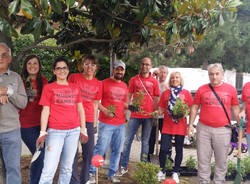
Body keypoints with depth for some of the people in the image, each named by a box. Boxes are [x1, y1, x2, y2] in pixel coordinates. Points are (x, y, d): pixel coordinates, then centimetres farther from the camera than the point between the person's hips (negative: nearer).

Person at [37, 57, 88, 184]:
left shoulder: (75, 88, 12)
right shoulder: (49, 88, 4)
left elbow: (80, 109, 14)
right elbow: (45, 110, 0)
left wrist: (83, 129, 10)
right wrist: (43, 132, -6)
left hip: (74, 130, 4)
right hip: (55, 131, -3)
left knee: (67, 167, 11)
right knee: (49, 169, -8)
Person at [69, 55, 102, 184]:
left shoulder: (98, 84, 9)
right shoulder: (74, 77, 0)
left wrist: (95, 122, 12)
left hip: (89, 120, 4)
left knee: (89, 152, 11)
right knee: (73, 152, -1)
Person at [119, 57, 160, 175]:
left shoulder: (154, 81, 7)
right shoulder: (133, 79, 7)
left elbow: (156, 99, 8)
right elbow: (129, 96, 8)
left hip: (148, 115, 0)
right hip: (135, 114, 0)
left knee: (145, 142, 8)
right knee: (127, 140, -1)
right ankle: (124, 166, 9)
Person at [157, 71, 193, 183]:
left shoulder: (186, 93, 3)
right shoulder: (165, 93, 8)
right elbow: (161, 108, 9)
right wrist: (158, 112, -12)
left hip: (180, 126, -1)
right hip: (167, 125, 1)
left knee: (179, 150, 8)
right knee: (163, 149, -2)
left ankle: (176, 173, 23)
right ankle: (162, 171, 17)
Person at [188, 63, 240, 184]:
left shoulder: (231, 89, 4)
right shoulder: (202, 89, 4)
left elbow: (235, 108, 10)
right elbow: (194, 107, 8)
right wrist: (190, 124, 3)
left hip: (223, 130, 0)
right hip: (204, 129, 1)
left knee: (221, 160, 10)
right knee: (203, 159, 7)